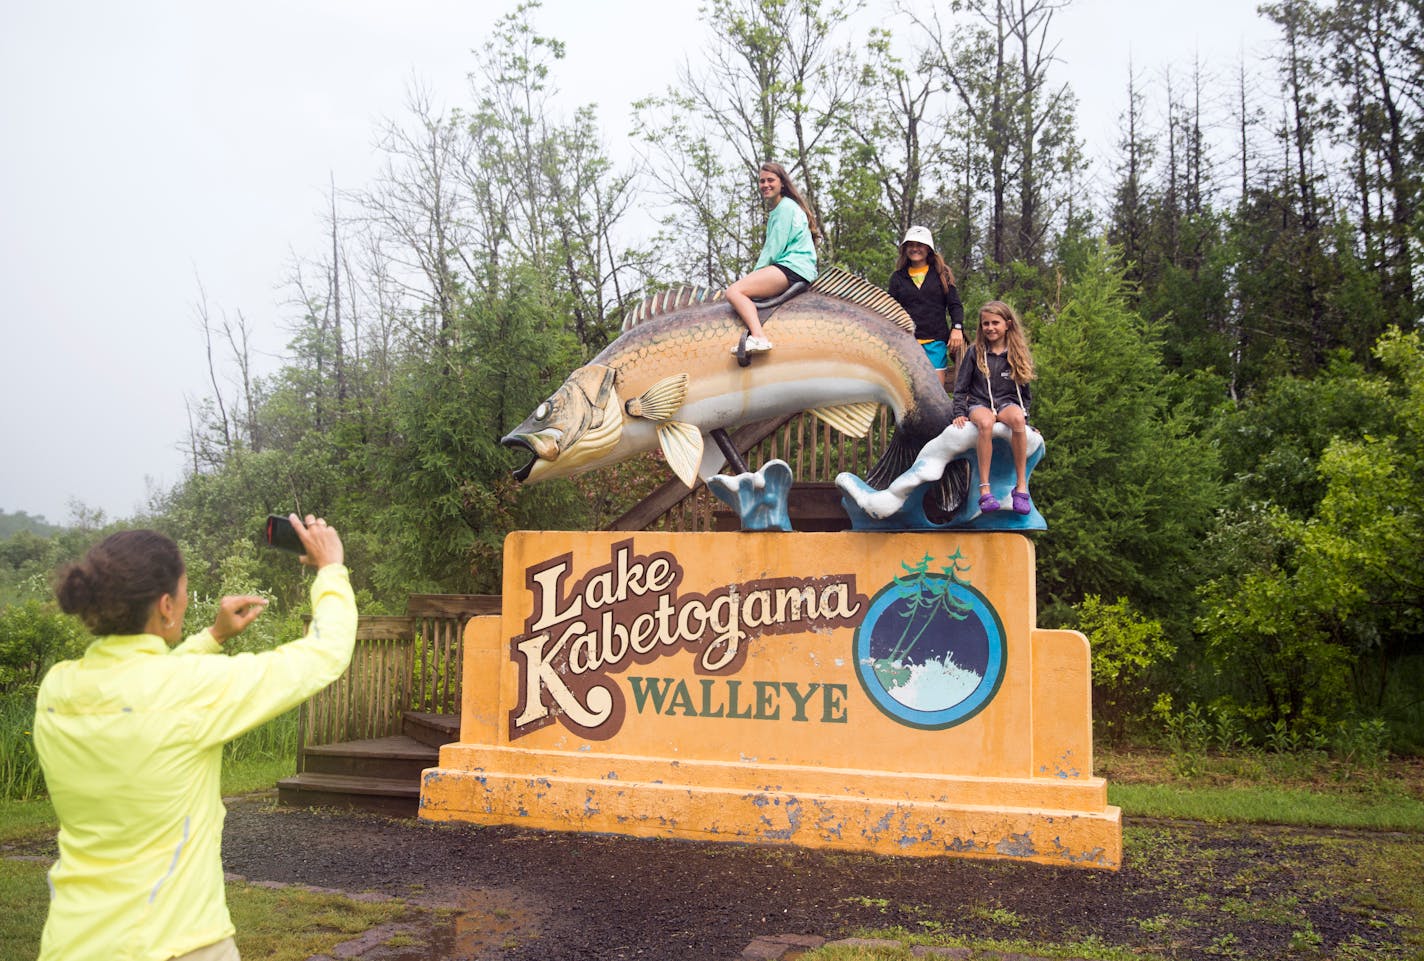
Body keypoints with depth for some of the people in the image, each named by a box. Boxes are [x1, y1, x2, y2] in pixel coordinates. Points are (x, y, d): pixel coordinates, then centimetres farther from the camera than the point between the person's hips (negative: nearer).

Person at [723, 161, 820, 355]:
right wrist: (754, 277, 10)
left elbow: (774, 249, -11)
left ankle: (758, 338, -43)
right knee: (733, 290, 11)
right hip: (786, 268, 11)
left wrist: (755, 273, -5)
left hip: (792, 268, -11)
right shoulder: (775, 210, 25)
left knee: (734, 291, -24)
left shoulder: (786, 206, -5)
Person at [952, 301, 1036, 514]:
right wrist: (959, 413, -3)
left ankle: (1021, 486, -34)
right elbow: (961, 387, 8)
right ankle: (984, 489, -39)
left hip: (1008, 403, 1)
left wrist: (1025, 417, 6)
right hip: (979, 404, -1)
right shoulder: (975, 353, 7)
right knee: (985, 423, -39)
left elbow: (1025, 391, 15)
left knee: (1017, 418, -37)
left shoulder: (1017, 354, 10)